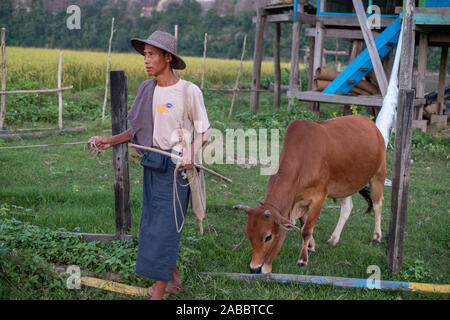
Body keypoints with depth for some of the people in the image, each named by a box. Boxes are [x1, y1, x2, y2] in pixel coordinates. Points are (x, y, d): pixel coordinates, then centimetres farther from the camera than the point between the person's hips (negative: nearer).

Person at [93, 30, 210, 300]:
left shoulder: (189, 91, -11)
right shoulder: (147, 89, 7)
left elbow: (203, 132, -5)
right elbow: (140, 128, 14)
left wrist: (192, 156, -19)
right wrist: (112, 141, 3)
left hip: (176, 167, -7)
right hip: (152, 164, 7)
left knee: (164, 228, -5)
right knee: (153, 224, 14)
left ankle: (159, 292, 5)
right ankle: (174, 279, 32)